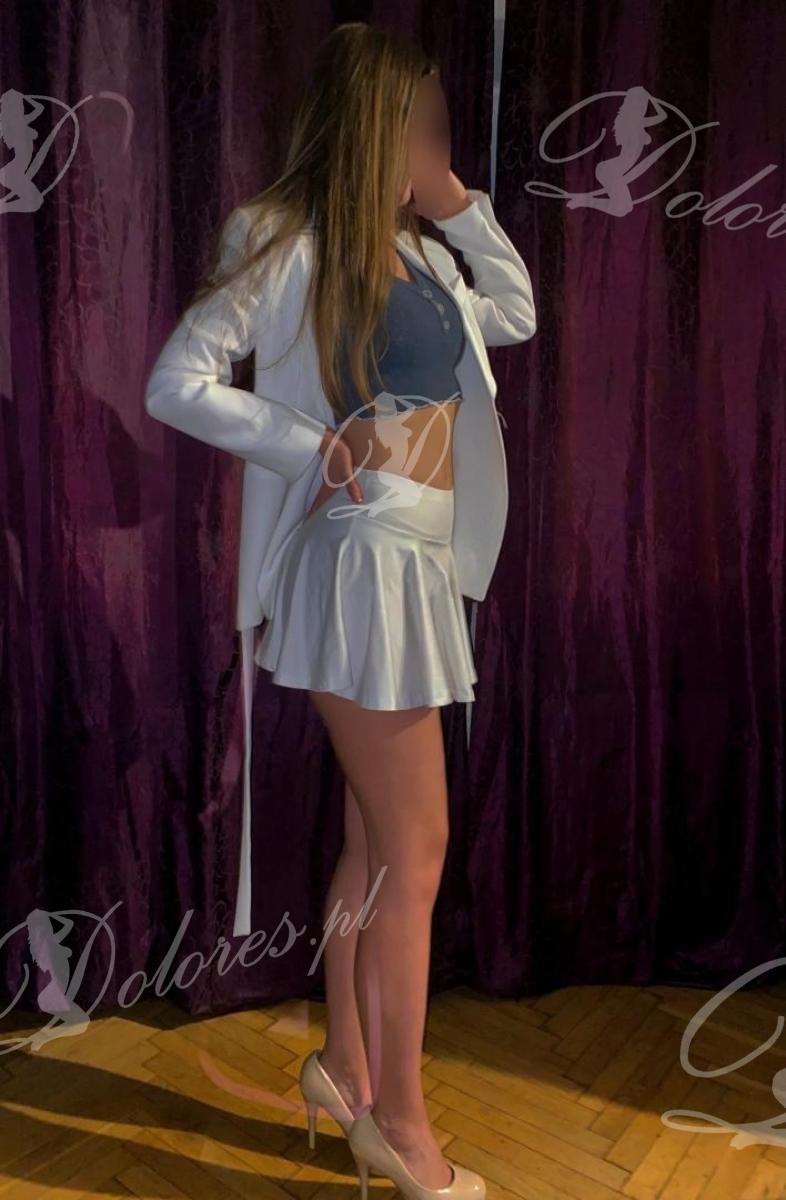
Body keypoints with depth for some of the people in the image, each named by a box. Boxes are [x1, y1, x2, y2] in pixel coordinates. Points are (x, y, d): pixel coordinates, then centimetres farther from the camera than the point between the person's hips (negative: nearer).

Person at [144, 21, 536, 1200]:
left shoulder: (408, 247, 15)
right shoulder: (292, 243, -8)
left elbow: (514, 316, 24)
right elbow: (177, 385, -12)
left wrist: (459, 201, 15)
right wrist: (310, 449, -11)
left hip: (419, 558, 9)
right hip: (368, 559, -8)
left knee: (375, 840, 16)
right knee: (415, 854, 0)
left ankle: (345, 1066, 35)